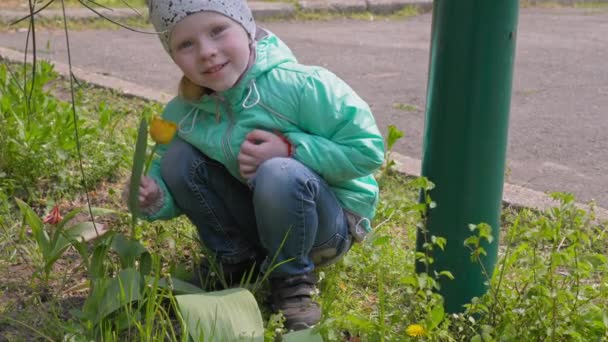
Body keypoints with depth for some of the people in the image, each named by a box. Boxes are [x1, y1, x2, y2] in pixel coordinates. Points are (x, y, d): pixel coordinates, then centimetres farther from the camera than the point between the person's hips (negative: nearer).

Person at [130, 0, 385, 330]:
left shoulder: (301, 86, -27)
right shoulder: (182, 113, -11)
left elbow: (368, 149, -22)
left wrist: (291, 149, -30)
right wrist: (155, 198, -23)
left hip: (329, 219, -5)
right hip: (256, 217, 5)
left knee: (280, 176, -37)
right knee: (178, 159, -13)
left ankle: (292, 280, -10)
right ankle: (238, 263, 4)